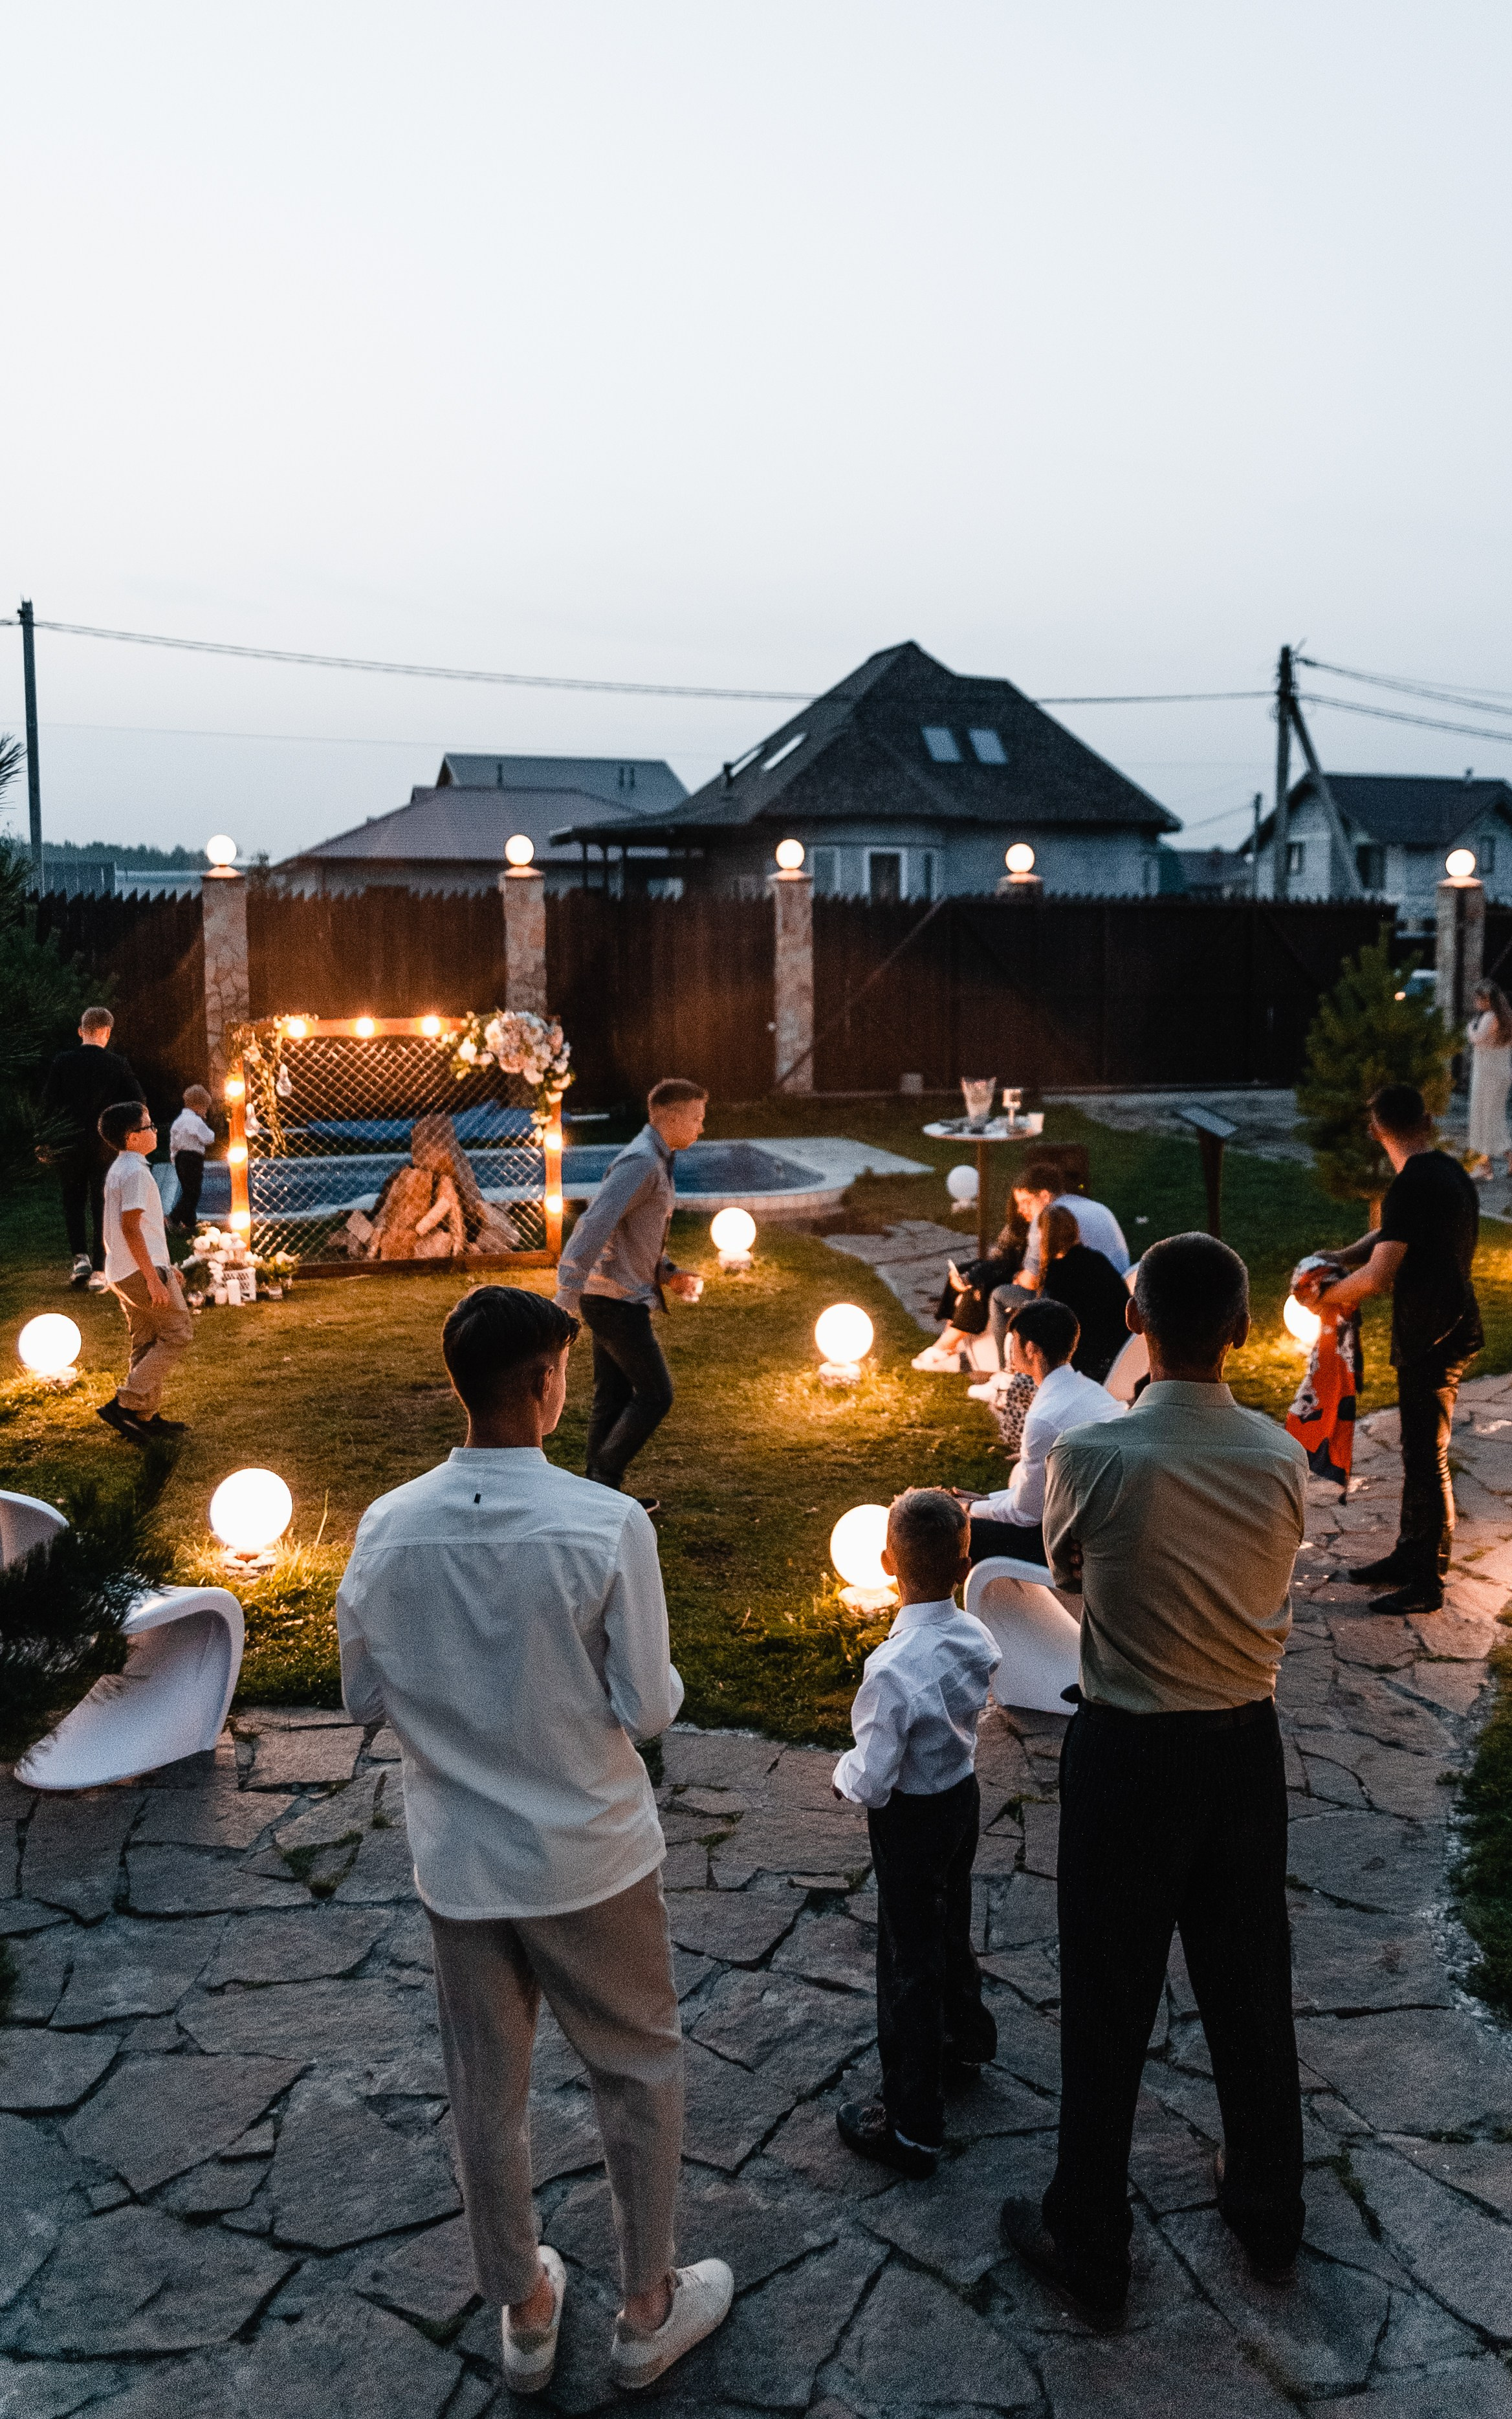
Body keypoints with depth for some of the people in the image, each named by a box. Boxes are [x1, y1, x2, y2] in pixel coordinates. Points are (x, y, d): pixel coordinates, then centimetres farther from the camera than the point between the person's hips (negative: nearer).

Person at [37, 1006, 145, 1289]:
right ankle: (98, 1272, 4)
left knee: (73, 1203, 16)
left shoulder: (62, 1061, -6)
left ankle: (80, 1257, 2)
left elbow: (47, 1104, -5)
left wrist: (48, 1137, 6)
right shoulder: (117, 1064, -5)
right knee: (102, 1208, 6)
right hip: (106, 1146, 0)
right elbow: (138, 1101, -7)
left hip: (68, 1146, 0)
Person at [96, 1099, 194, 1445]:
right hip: (142, 1269, -10)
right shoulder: (135, 1172, -17)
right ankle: (124, 1404, -8)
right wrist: (154, 1279, -23)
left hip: (123, 1273, 10)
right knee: (178, 1333, -4)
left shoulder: (119, 1169, 15)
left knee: (146, 1342, 14)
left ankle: (145, 1417, 17)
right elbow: (131, 1227, -23)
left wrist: (163, 1267, 27)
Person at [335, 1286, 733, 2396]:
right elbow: (647, 1708, -16)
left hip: (458, 1860, 3)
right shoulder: (608, 1525, -22)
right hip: (590, 1857, -3)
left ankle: (524, 2315, 40)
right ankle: (649, 2310, 35)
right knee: (640, 2073, 20)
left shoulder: (389, 1529, -12)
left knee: (487, 2094, 20)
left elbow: (364, 1694, -1)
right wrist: (664, 1677, 5)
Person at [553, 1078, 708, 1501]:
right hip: (617, 1301, -10)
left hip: (618, 1298, 10)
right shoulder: (641, 1162, -19)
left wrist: (669, 1273, 6)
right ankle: (603, 1482, 3)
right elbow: (594, 1226, -27)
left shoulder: (656, 1162, 14)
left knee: (614, 1397, 14)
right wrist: (566, 1300, -31)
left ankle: (600, 1495, 21)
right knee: (655, 1394, -4)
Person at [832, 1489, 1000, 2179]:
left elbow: (872, 1779, -27)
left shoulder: (893, 1668, -33)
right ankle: (965, 2043, 53)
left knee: (909, 1961, 7)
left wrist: (842, 1775, -7)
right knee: (951, 1932, 29)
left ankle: (912, 2127, 21)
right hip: (964, 1793, 7)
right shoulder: (977, 1639, -11)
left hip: (909, 1819, -7)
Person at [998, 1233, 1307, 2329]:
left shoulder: (1089, 1457, -21)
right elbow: (1273, 1596, 4)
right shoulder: (1283, 1460, -10)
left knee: (1108, 2004, 12)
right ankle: (1270, 2211, 43)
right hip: (1247, 1745, 4)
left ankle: (1089, 2247, 29)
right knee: (1251, 1986, 22)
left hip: (1127, 1754, -3)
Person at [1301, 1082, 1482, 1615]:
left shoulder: (1412, 1185, -21)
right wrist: (1339, 1260, 4)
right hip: (1450, 1330, 10)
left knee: (1427, 1458, -2)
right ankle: (1409, 1556, 31)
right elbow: (1391, 1236, 17)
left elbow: (1378, 1275, -22)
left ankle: (1427, 1584, 5)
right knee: (1420, 1450, 19)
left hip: (1432, 1340, -10)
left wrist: (1327, 1295, -5)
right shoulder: (1452, 1173, 10)